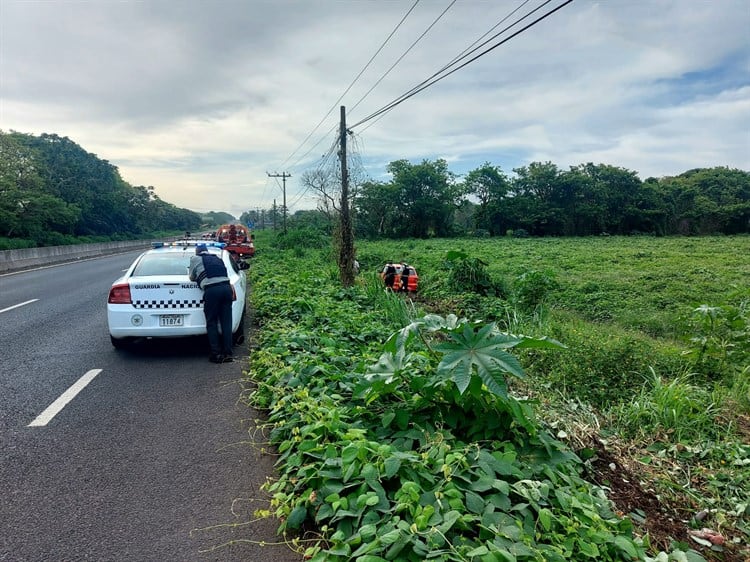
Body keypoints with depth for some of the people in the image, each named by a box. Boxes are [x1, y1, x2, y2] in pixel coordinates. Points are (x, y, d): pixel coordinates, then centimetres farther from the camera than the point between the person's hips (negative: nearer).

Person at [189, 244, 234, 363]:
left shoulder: (195, 259, 16)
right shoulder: (217, 258, 27)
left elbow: (192, 278, 23)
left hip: (212, 290, -4)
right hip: (226, 287, 4)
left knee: (211, 323, 6)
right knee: (226, 322, 7)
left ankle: (217, 354, 4)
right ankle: (228, 354, 8)